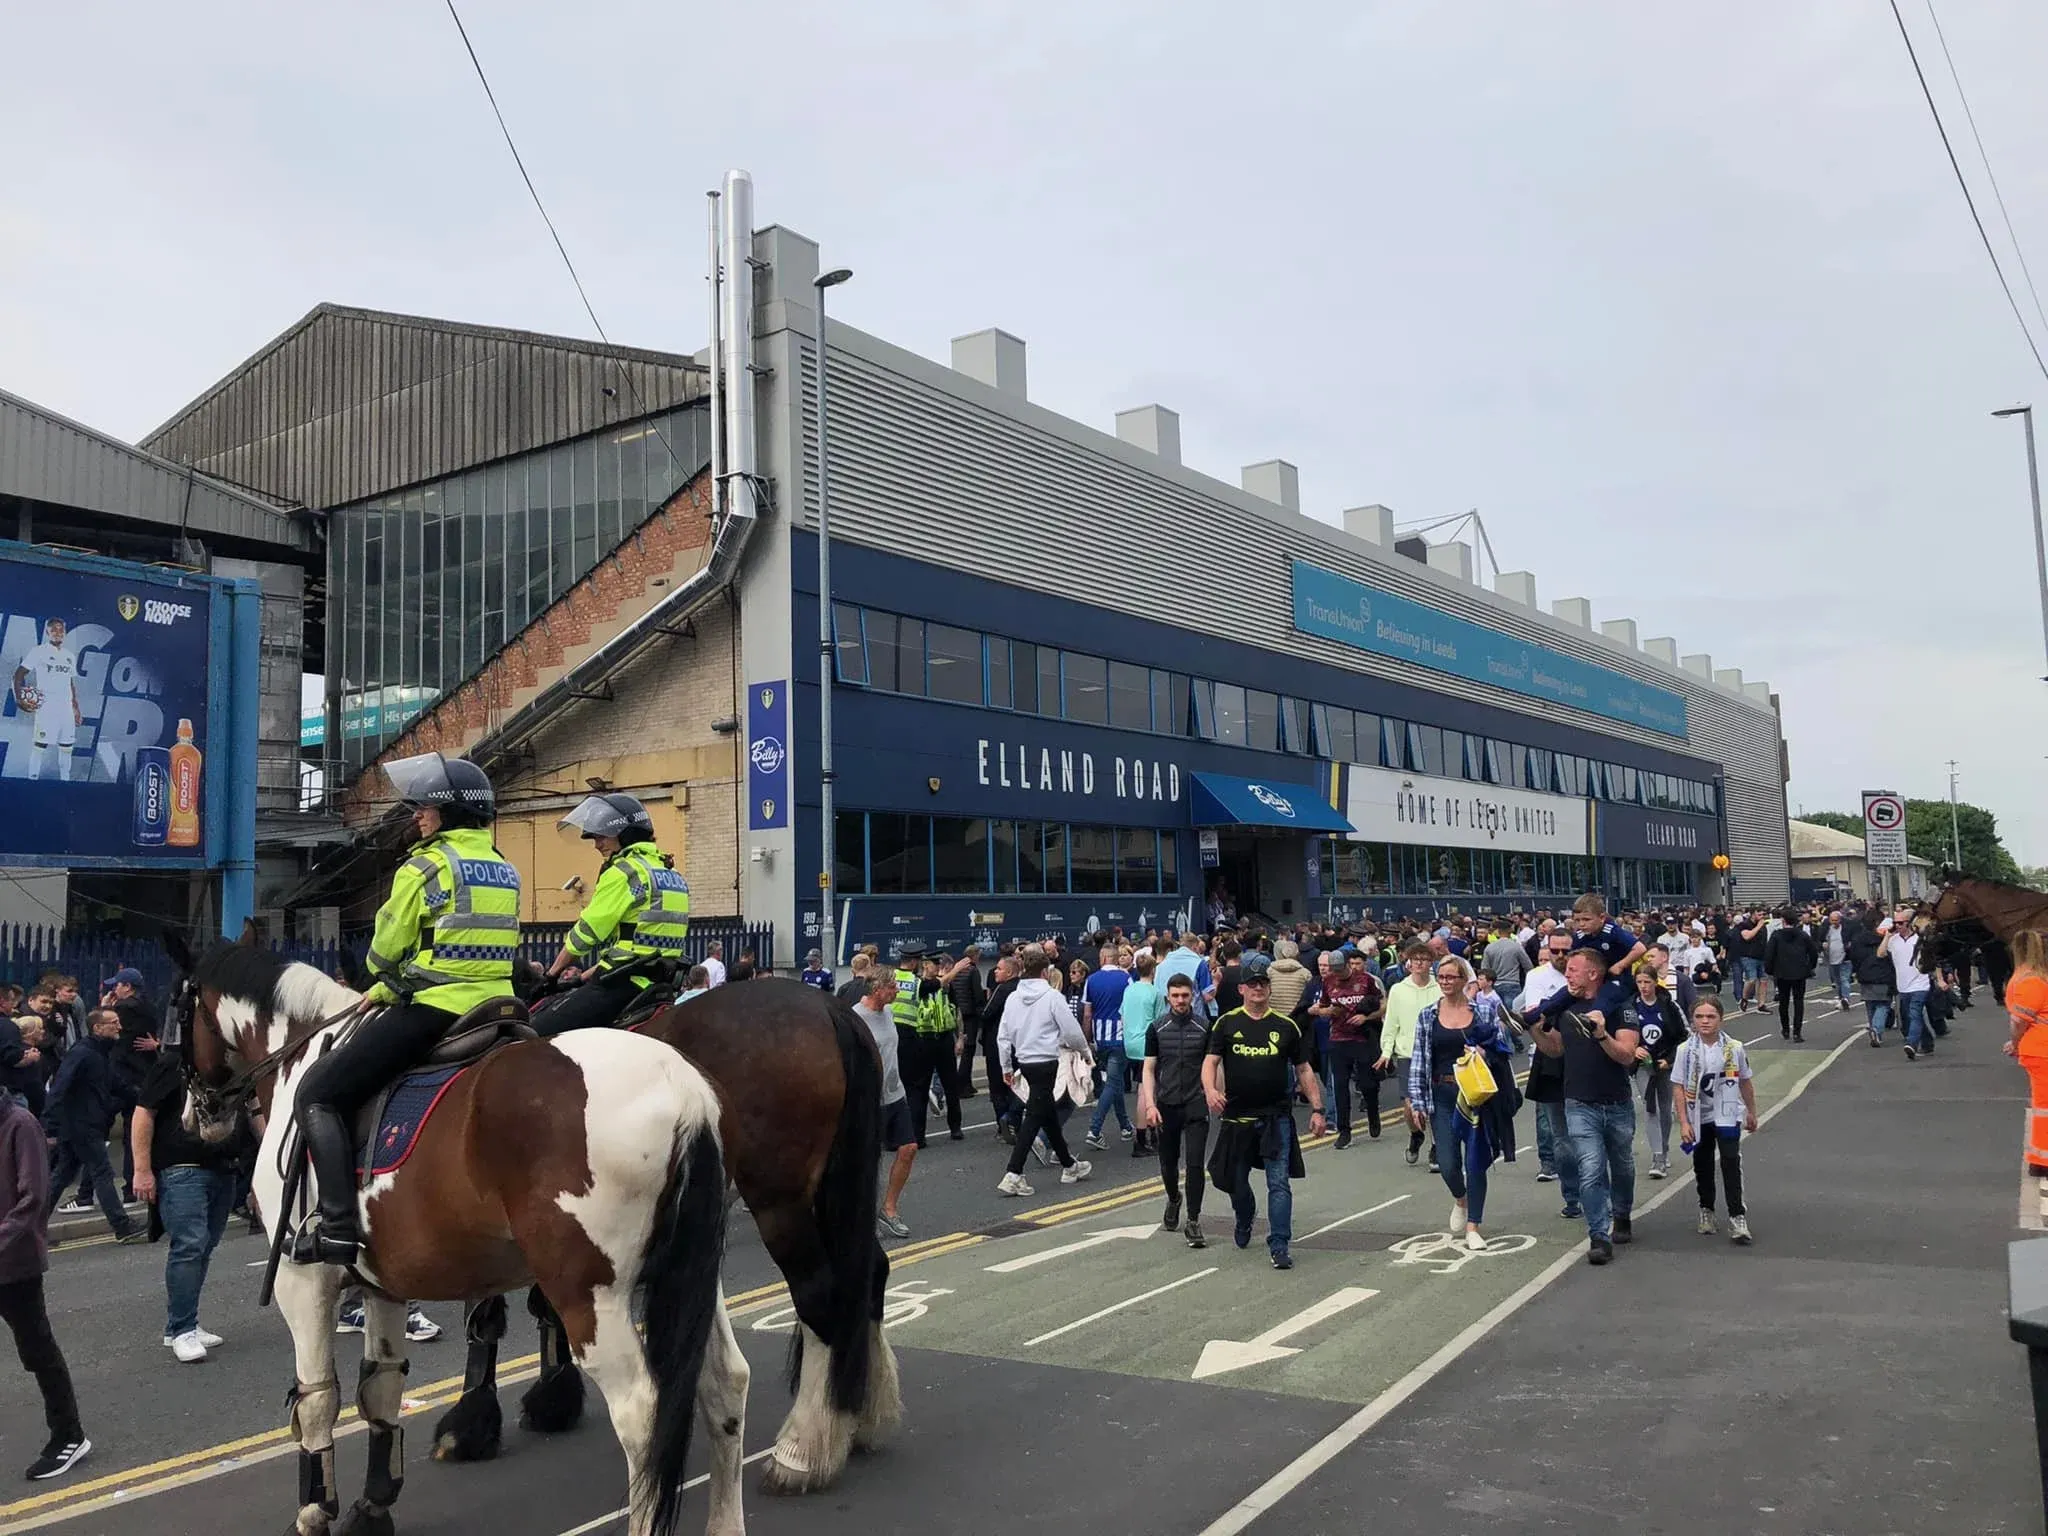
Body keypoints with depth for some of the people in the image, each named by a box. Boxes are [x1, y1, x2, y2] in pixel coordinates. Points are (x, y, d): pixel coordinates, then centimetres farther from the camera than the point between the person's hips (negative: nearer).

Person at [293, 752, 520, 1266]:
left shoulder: (427, 864, -9)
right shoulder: (505, 870, 15)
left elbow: (386, 951, -4)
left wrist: (383, 987, 19)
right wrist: (392, 989, 21)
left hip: (432, 1011, -8)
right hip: (495, 1008, 9)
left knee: (318, 1092, 1)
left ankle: (337, 1224, -11)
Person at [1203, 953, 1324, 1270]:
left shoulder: (1286, 1026, 5)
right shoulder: (1227, 1024, 2)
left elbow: (1304, 1070, 9)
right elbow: (1210, 1061, -5)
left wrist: (1316, 1109, 3)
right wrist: (1210, 1090, -25)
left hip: (1277, 1117, -1)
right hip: (1236, 1117, 1)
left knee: (1279, 1183, -7)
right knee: (1236, 1180, 16)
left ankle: (1279, 1246, -3)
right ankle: (1244, 1223, 44)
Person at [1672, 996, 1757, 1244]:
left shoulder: (1734, 1048, -6)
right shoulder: (1686, 1050, -8)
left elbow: (1745, 1083, 8)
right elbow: (1680, 1088, -7)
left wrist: (1751, 1112, 16)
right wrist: (1683, 1123, -11)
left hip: (1727, 1116, -1)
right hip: (1700, 1117, 1)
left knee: (1731, 1163, -11)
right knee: (1702, 1166, 12)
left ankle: (1737, 1217, -7)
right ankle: (1706, 1211, 30)